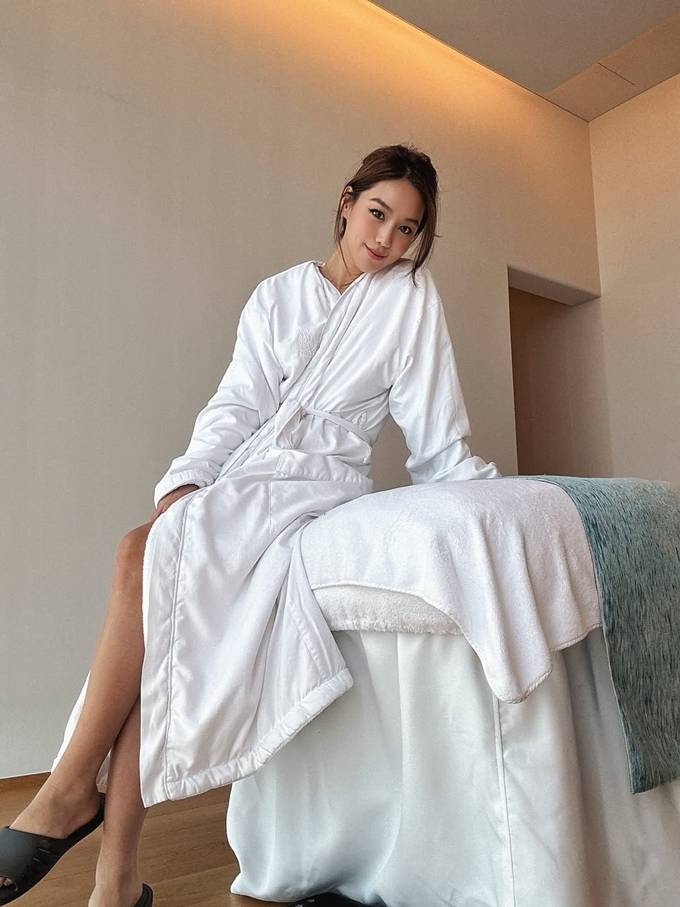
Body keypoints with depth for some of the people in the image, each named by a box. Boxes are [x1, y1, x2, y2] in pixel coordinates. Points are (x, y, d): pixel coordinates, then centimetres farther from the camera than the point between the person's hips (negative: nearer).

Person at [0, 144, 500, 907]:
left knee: (148, 554, -28)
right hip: (243, 474, 4)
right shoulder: (277, 294, 17)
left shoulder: (411, 294, 9)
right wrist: (184, 481, -10)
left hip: (323, 482, -4)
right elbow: (237, 407, 5)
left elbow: (432, 429, 8)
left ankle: (71, 789, -15)